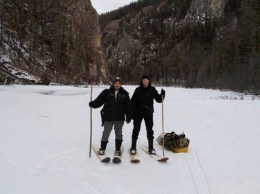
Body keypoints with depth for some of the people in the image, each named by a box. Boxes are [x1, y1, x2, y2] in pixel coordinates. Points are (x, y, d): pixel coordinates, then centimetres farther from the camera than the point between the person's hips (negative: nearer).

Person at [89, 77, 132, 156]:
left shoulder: (124, 94, 4)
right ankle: (102, 148, 21)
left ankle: (117, 149, 23)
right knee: (106, 133, 6)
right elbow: (99, 100, -8)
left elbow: (128, 106, 6)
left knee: (118, 133, 10)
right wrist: (93, 104, -26)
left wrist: (128, 116, 4)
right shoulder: (107, 92, 0)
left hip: (119, 118, 1)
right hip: (108, 117, -1)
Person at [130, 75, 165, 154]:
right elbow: (133, 101, -3)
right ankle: (133, 147, 14)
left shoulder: (152, 89, 1)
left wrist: (162, 95, -17)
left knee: (150, 130, 7)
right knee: (136, 129, 4)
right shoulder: (138, 90, -3)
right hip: (138, 113, -1)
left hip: (149, 113, 1)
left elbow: (158, 99, 2)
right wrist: (133, 113, -9)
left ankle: (151, 147, 18)